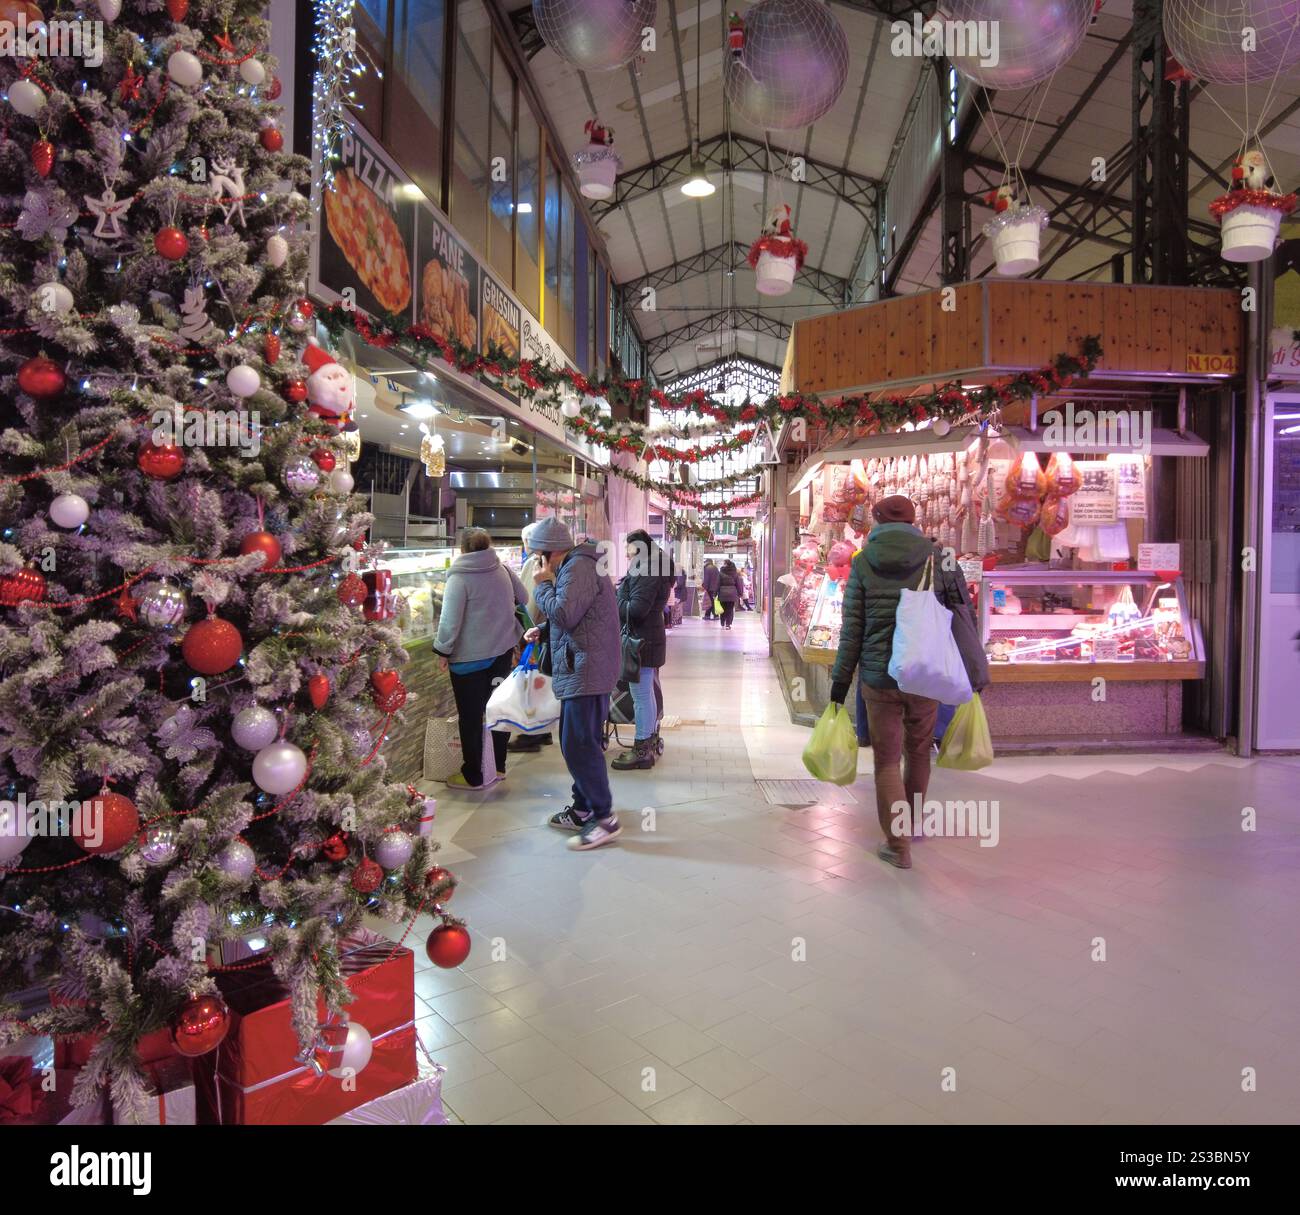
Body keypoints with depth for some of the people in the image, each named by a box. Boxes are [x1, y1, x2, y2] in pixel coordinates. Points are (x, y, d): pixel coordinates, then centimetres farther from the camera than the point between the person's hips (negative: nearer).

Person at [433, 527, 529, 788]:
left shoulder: (458, 578, -14)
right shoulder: (503, 570, 3)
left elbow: (450, 620, -16)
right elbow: (523, 599, 16)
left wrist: (443, 650, -5)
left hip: (469, 657, -6)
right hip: (503, 651, 6)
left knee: (471, 717, 3)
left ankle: (473, 776, 11)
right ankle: (498, 766, 26)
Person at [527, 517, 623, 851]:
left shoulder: (578, 567, -15)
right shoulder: (576, 565, 19)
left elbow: (563, 614, -24)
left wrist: (543, 584, -9)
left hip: (586, 672, -11)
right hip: (583, 671, 11)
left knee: (578, 745, -9)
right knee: (577, 742, 16)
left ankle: (604, 818, -2)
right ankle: (583, 809, 26)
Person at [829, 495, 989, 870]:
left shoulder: (863, 563, -1)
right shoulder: (937, 558, 0)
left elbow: (852, 629, -3)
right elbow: (963, 615, -1)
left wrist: (840, 682, 3)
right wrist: (974, 672, 8)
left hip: (879, 676, -1)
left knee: (887, 759, 8)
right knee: (918, 750, 21)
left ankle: (898, 846, 9)